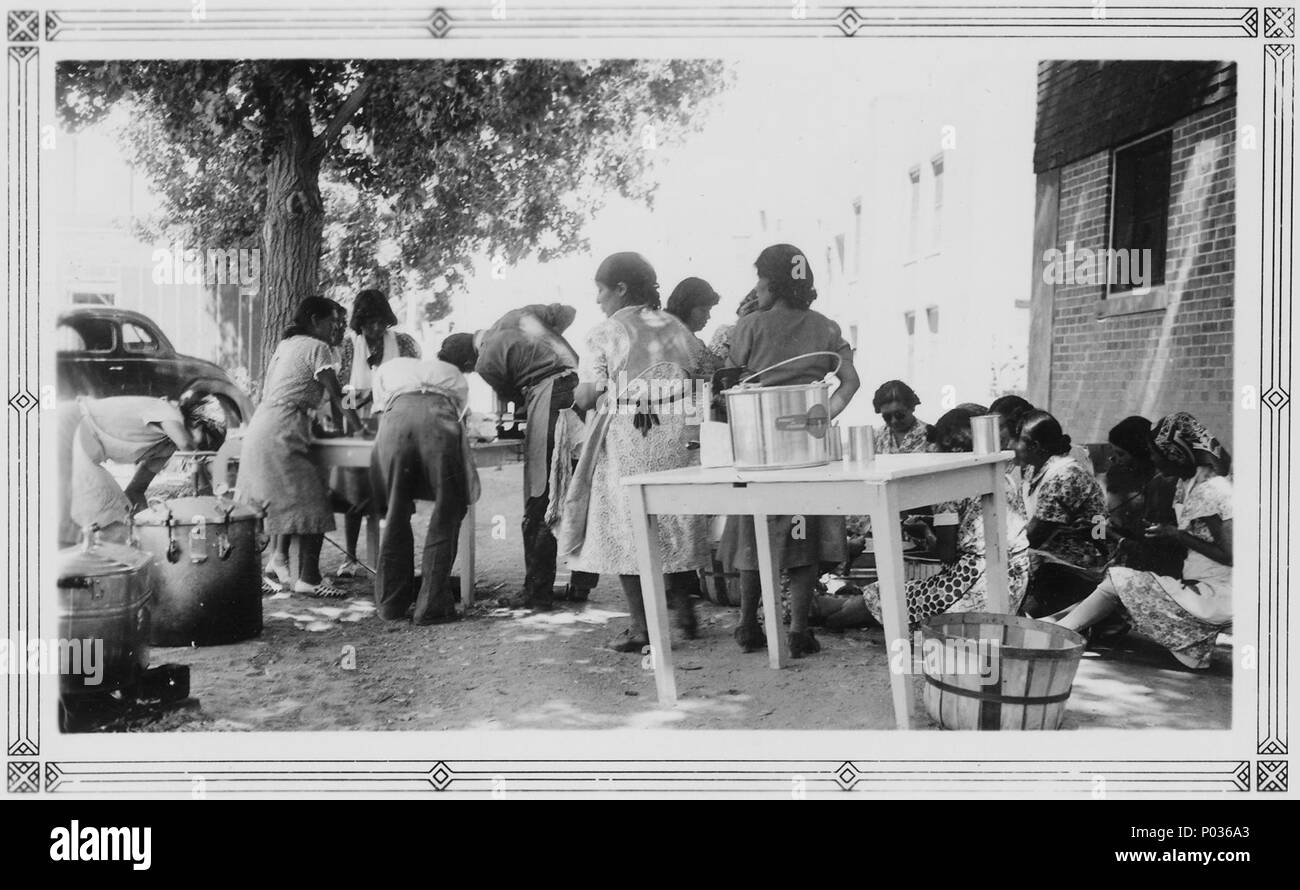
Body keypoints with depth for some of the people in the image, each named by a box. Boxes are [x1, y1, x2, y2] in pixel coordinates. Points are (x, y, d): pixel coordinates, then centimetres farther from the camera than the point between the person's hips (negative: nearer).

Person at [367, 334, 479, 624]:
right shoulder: (456, 378, 37)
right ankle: (431, 606, 5)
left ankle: (391, 604, 16)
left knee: (396, 515, 13)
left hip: (397, 417, 2)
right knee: (446, 516, 8)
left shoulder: (388, 368, 40)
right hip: (438, 419, -1)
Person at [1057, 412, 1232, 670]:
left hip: (1214, 599, -9)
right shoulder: (1188, 483, 11)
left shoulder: (1214, 490, -19)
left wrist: (1178, 535, -15)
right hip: (1199, 587, 9)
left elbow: (1232, 555, -22)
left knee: (1118, 580, -11)